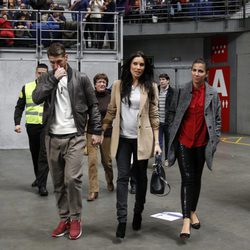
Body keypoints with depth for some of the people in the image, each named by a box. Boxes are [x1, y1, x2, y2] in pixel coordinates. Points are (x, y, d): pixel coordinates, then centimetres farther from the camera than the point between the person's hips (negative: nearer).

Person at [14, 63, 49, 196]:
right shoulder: (26, 88, 7)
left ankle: (42, 185, -10)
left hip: (47, 126, -3)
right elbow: (19, 107, 10)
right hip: (31, 125, 3)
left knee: (44, 155, -10)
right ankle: (38, 177, 34)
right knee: (35, 154, 14)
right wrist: (17, 123, -1)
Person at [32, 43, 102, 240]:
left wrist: (97, 131, -1)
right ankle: (64, 218, 21)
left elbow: (93, 105, 3)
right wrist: (53, 79, -17)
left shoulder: (81, 79, 0)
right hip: (52, 138, 3)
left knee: (72, 179, -11)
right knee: (58, 182, 8)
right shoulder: (46, 79, 8)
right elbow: (36, 98, -10)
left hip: (74, 137, -3)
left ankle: (76, 219, 5)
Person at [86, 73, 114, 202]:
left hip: (107, 133, 0)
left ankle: (110, 181, 40)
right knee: (92, 160, -9)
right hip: (92, 132, 0)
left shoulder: (110, 97, -2)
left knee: (107, 160, 11)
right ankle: (93, 190, -2)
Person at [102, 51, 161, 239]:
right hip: (122, 138, 1)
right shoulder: (118, 85, 3)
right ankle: (122, 219, -5)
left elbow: (154, 116, -1)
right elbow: (111, 111, 9)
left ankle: (138, 214, 26)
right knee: (123, 177, -4)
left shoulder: (151, 87, -1)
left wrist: (157, 142, -5)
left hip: (142, 139, 0)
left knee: (141, 177, 10)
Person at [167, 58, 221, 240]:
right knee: (187, 179, -7)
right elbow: (172, 113, 6)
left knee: (197, 178, 15)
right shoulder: (181, 92, -4)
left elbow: (217, 119, 2)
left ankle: (193, 211, 34)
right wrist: (173, 133, 2)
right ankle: (186, 219, -7)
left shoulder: (213, 94, -2)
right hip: (183, 142, -1)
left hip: (202, 143, 2)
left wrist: (214, 141, -2)